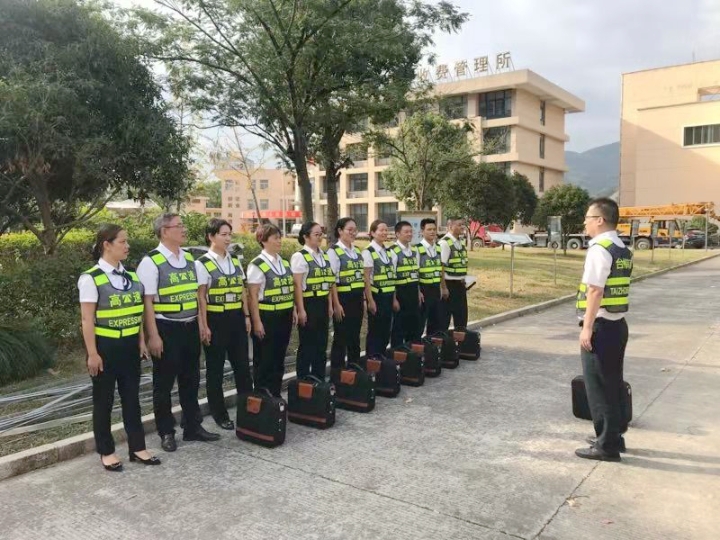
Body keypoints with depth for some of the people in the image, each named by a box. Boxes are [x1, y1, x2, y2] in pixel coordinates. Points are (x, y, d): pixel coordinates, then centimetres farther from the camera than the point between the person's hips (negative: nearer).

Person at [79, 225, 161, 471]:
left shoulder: (131, 276, 6)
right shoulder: (91, 278, -12)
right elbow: (87, 319, -13)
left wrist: (141, 341, 9)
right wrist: (92, 353, -14)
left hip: (129, 345, 6)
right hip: (105, 346, -6)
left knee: (132, 397, 12)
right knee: (104, 400, 8)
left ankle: (137, 448, 22)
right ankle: (106, 451, 22)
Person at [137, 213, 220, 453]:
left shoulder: (189, 258, 8)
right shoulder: (151, 261, -11)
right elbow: (147, 301, -14)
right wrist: (153, 336, -16)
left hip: (190, 327, 7)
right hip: (166, 328, -6)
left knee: (190, 379, 16)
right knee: (164, 383, 7)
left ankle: (193, 427, 30)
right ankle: (166, 433, 22)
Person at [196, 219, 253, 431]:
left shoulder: (235, 261, 10)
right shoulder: (202, 264, -8)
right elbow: (201, 297, -10)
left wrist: (246, 316, 8)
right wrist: (204, 326, -13)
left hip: (236, 318, 5)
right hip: (215, 319, -5)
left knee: (242, 365, 10)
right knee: (215, 369, 8)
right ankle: (219, 414, 21)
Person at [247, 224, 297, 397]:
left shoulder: (284, 262, 11)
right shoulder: (257, 265, -10)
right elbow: (253, 295, -13)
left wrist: (293, 310, 13)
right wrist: (256, 321, -16)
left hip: (284, 316, 7)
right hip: (266, 317, -7)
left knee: (279, 357, 14)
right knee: (264, 360, 4)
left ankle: (276, 395, 26)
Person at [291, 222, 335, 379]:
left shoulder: (324, 255, 12)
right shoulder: (300, 256, -10)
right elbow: (298, 285, -14)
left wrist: (330, 305, 12)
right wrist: (301, 310, -17)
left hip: (322, 304, 7)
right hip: (308, 304, -7)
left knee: (322, 343, 13)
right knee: (307, 344, 3)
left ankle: (319, 379, 25)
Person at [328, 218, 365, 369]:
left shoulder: (357, 251, 12)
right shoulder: (334, 251, -10)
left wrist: (362, 300, 13)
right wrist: (336, 304, -17)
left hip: (357, 299, 7)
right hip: (343, 299, -7)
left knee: (355, 337, 15)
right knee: (341, 338, 2)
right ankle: (337, 371, 14)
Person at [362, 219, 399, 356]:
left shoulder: (387, 252, 11)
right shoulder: (368, 252, -10)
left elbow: (391, 277, 14)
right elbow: (366, 278, -13)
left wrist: (394, 298, 13)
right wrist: (370, 300, -16)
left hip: (388, 296, 7)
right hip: (376, 296, -7)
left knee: (386, 330, 12)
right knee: (375, 331, 2)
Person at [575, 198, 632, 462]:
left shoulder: (599, 249, -17)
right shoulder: (623, 250, 11)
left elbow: (595, 292, -21)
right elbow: (615, 288, 12)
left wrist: (587, 327, -18)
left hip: (601, 326, -9)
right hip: (618, 324, 9)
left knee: (599, 386, 2)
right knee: (613, 383, 18)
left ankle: (607, 445, 11)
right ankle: (613, 437, 31)